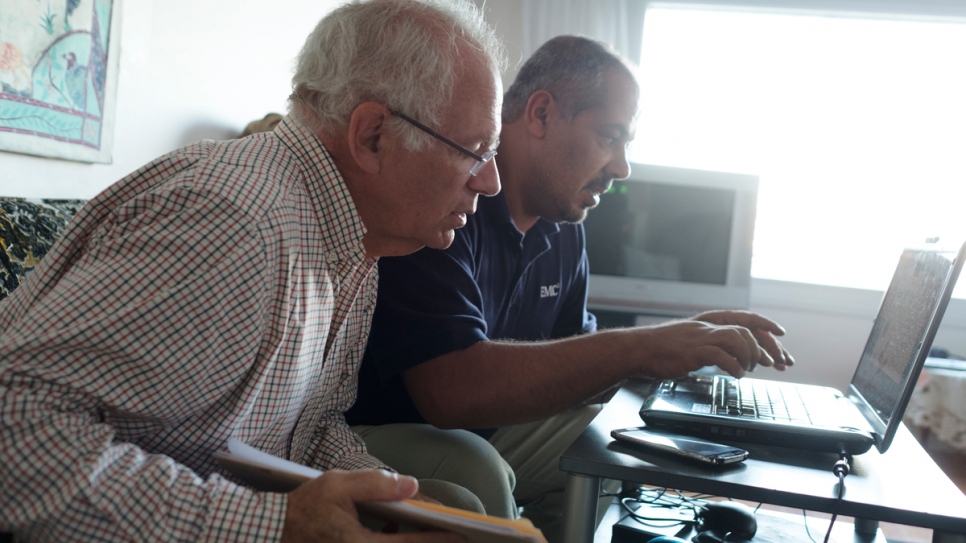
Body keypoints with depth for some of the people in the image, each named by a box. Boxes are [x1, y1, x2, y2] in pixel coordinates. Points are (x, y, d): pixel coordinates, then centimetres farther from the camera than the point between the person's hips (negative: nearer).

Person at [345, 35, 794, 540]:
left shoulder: (564, 227, 3)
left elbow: (573, 354, 9)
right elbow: (450, 388, -36)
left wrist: (692, 341, -8)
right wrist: (639, 347, -35)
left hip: (489, 433, 8)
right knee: (476, 475, -34)